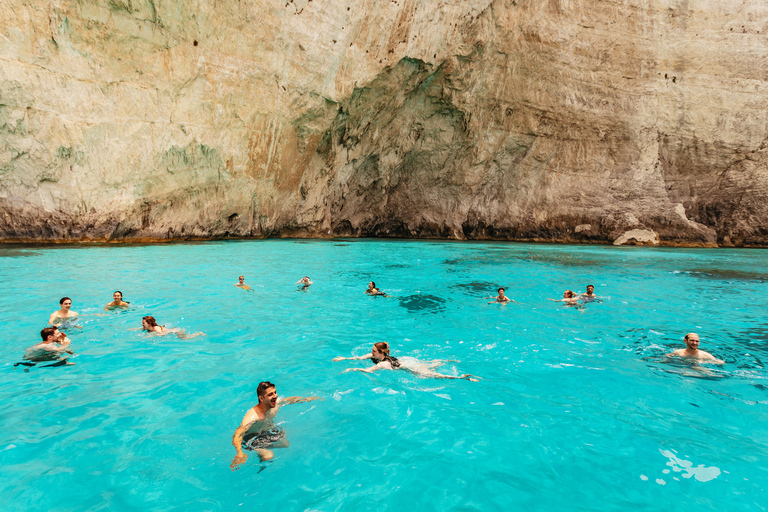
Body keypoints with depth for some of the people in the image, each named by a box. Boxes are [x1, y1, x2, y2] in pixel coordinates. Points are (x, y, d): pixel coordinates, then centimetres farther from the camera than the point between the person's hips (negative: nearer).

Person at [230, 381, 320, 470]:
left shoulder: (276, 403, -14)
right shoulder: (252, 417, -36)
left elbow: (291, 399, 7)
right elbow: (237, 436, -45)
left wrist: (305, 399, 12)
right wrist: (239, 453, -62)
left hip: (269, 430, 7)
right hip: (252, 438, -7)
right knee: (268, 456, -30)